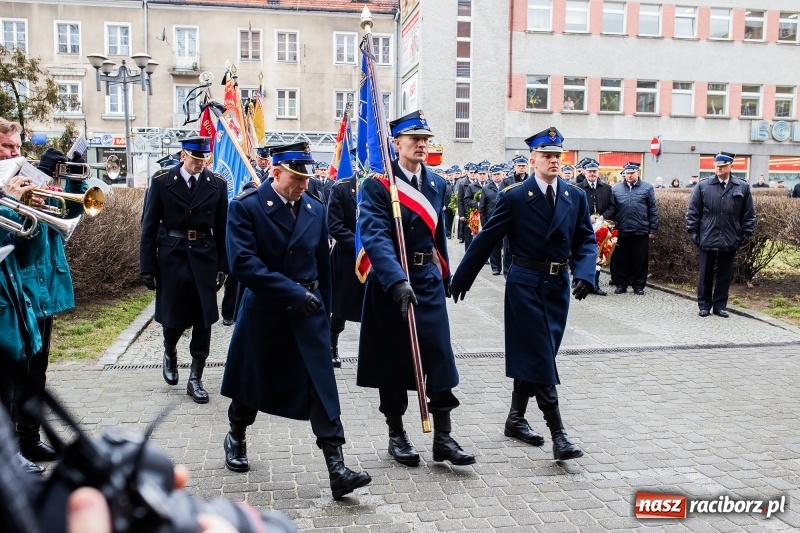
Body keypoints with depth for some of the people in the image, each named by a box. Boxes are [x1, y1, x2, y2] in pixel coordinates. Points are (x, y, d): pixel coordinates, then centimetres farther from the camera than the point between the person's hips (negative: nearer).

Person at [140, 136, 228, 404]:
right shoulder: (161, 181, -3)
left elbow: (222, 229, 2)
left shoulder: (217, 184, 0)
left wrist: (223, 266, -2)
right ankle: (170, 353, 39)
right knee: (173, 317, 5)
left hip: (205, 259, 1)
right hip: (172, 259, -1)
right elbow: (149, 226, -2)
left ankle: (195, 379, 14)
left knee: (203, 321, 2)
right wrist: (147, 267, -5)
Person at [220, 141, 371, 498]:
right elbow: (243, 263, -22)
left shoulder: (316, 209, 4)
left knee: (322, 386, -6)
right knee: (251, 381, 16)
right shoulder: (246, 207, -10)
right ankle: (236, 438, 45)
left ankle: (337, 470, -5)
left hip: (308, 311, 3)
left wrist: (323, 310, 13)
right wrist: (292, 291, -25)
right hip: (263, 310, -2)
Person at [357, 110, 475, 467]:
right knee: (393, 358, 6)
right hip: (390, 281, -4)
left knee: (440, 357, 1)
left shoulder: (437, 185, 9)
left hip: (428, 280, 5)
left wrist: (444, 278, 18)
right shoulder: (377, 185, -10)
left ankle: (443, 437, 10)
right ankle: (396, 434, 22)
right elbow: (375, 237, -24)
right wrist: (398, 281, -36)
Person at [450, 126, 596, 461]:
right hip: (525, 284, -4)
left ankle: (516, 418, 30)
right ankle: (558, 434, -3)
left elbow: (586, 241, 5)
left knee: (532, 357, 14)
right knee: (541, 358, -6)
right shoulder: (514, 197, -6)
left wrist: (585, 274, -13)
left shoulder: (576, 198, 6)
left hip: (558, 286, 5)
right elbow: (486, 239, -4)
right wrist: (461, 279, -1)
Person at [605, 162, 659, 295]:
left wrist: (653, 229, 0)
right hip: (621, 231, 1)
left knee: (640, 260, 5)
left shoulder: (647, 188, 4)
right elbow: (611, 208, 8)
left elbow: (653, 210, 3)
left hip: (641, 231, -1)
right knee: (620, 259, 6)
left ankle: (638, 285, 16)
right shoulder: (616, 189, 8)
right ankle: (620, 284, 17)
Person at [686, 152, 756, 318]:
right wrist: (693, 232, -2)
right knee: (705, 274, 7)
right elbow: (692, 211, 2)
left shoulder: (742, 187, 2)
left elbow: (749, 214, 6)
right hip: (707, 239, -1)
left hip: (730, 241, 1)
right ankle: (704, 305, 19)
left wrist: (746, 234, 2)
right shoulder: (703, 186, 0)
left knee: (725, 275, 9)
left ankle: (720, 305, 20)